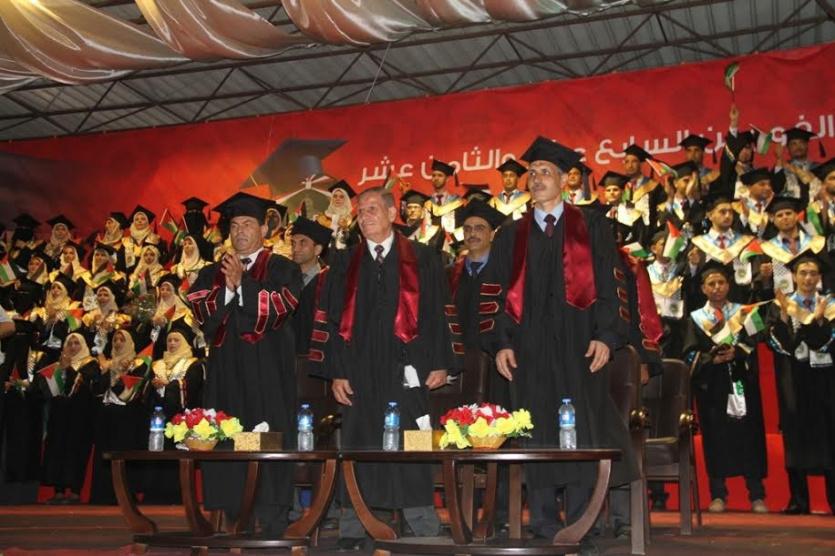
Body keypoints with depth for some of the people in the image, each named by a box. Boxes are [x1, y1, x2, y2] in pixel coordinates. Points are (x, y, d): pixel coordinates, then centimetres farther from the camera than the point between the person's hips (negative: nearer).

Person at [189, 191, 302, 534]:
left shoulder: (283, 270, 7)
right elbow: (201, 314, 5)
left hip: (269, 370, -3)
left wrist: (243, 283, -13)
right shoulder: (212, 273, 18)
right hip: (225, 370, 4)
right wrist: (227, 288, -10)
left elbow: (279, 309, -7)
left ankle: (271, 524, -1)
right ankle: (230, 519, 7)